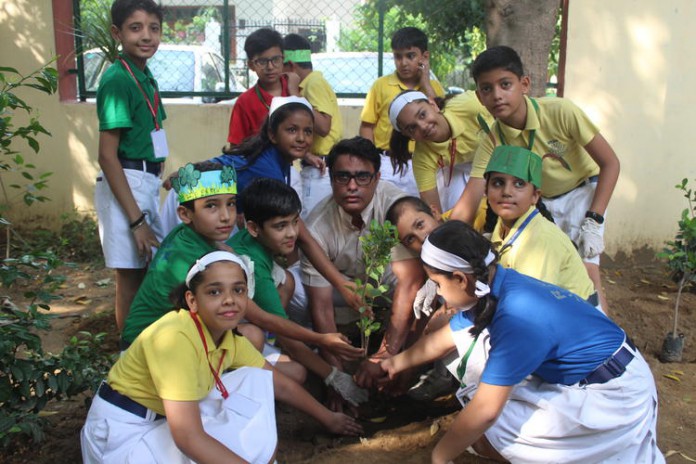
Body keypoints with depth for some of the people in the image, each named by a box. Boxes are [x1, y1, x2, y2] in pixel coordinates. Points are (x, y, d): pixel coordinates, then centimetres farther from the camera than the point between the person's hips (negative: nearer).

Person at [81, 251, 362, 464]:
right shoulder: (175, 338, -30)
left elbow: (281, 385, 8)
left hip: (167, 417, 8)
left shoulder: (229, 338, -5)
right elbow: (189, 438, -33)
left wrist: (328, 419, 15)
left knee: (256, 381, -3)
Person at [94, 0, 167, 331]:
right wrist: (136, 219, -21)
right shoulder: (117, 79, -16)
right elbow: (107, 155, -19)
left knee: (150, 271, 18)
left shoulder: (145, 75, 9)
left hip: (145, 181, 9)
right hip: (124, 183, -9)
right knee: (130, 276, 2)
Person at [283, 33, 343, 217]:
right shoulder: (313, 82, 14)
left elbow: (323, 126, -25)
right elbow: (312, 126, 10)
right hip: (318, 167, 10)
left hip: (320, 169, -10)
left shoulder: (314, 83, -12)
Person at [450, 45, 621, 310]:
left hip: (584, 191, -3)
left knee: (586, 273, -17)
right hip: (543, 203, 3)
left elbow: (610, 163, -18)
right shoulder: (492, 142, -18)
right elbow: (465, 207, -22)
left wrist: (593, 221, -26)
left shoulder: (560, 112, -27)